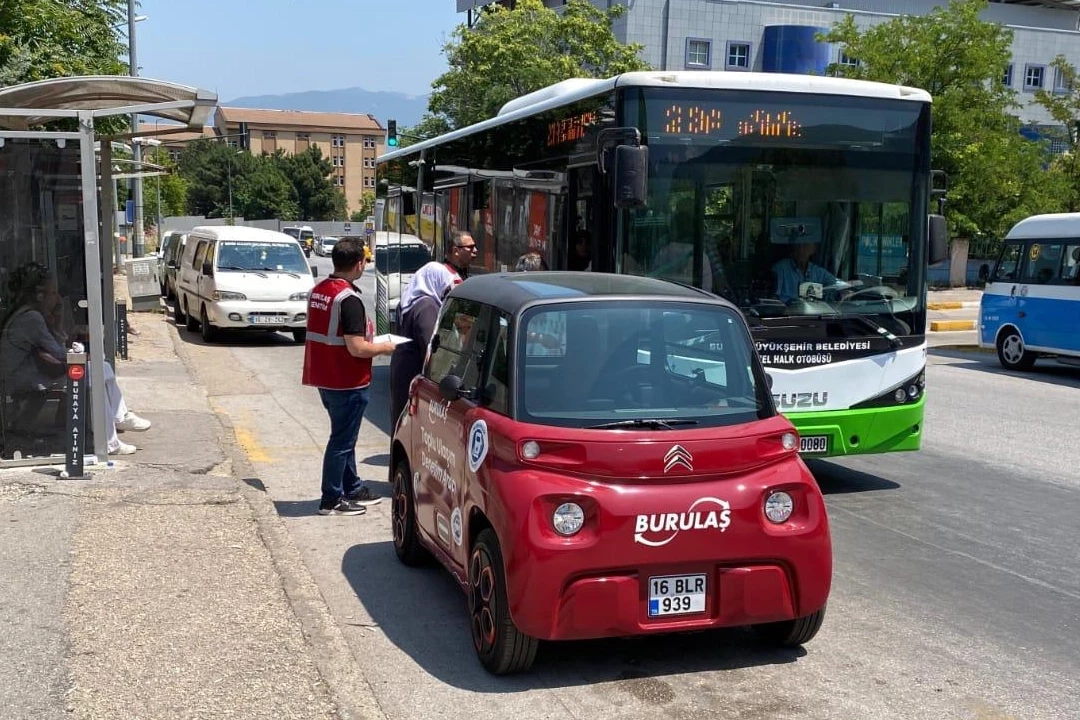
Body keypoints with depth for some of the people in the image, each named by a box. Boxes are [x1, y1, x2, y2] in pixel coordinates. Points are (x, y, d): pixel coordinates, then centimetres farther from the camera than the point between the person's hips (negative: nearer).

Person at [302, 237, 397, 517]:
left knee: (344, 435, 20)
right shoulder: (348, 299, -22)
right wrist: (384, 348, -8)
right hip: (347, 382, -9)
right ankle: (331, 500, 10)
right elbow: (357, 348, -25)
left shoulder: (318, 291, 6)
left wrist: (370, 339, 19)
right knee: (342, 440, 2)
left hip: (325, 377, 9)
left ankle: (352, 488, 32)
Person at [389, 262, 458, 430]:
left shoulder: (411, 301, 11)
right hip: (416, 369, -10)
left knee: (403, 418, 17)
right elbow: (430, 346, -22)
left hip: (402, 364, 10)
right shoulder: (427, 306, -19)